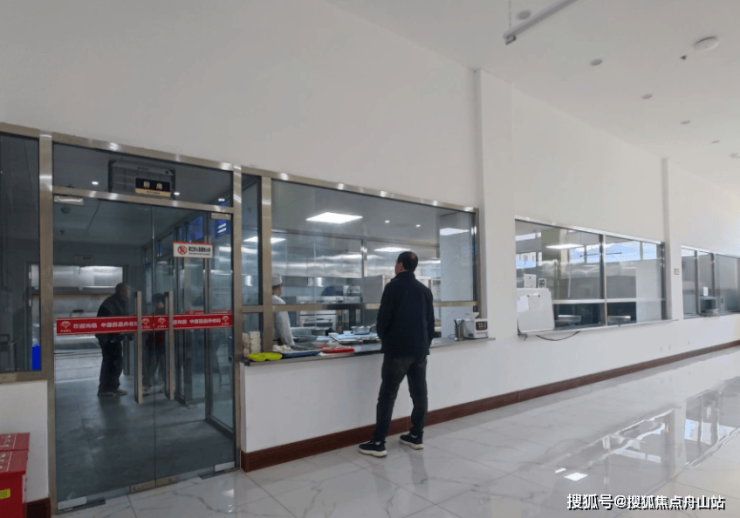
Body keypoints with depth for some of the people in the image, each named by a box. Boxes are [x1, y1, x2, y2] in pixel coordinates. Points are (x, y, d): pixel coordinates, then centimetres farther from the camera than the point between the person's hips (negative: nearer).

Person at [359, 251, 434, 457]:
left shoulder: (393, 287, -8)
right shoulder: (425, 290, 10)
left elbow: (383, 318, -10)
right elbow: (431, 322, 12)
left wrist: (384, 338, 8)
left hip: (397, 350, -6)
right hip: (420, 350, 6)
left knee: (387, 396, -3)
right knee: (419, 394, 11)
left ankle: (378, 443, 0)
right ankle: (416, 436, 20)